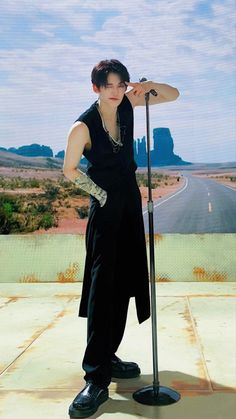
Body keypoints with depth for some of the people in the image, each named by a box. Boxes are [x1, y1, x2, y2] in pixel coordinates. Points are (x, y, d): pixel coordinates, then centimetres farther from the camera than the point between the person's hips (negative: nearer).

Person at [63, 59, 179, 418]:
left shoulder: (128, 105, 0)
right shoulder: (83, 126, -15)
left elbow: (173, 94, 7)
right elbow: (70, 169, -6)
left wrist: (148, 86, -12)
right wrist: (101, 194, -5)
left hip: (130, 202, 7)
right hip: (105, 206, -6)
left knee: (123, 282, 9)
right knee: (102, 285, -12)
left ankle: (107, 358, 23)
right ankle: (96, 378, -8)